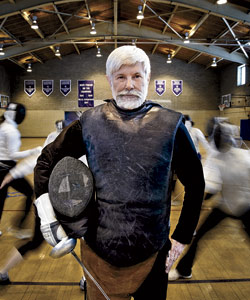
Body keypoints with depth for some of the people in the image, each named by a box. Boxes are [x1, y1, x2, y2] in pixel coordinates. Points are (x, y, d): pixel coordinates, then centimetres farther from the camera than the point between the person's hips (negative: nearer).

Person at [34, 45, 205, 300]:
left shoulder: (170, 125, -8)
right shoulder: (90, 123, -5)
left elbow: (195, 183, 1)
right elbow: (47, 160, 5)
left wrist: (182, 237, 0)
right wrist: (46, 210, -8)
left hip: (151, 254, 0)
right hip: (97, 252, 1)